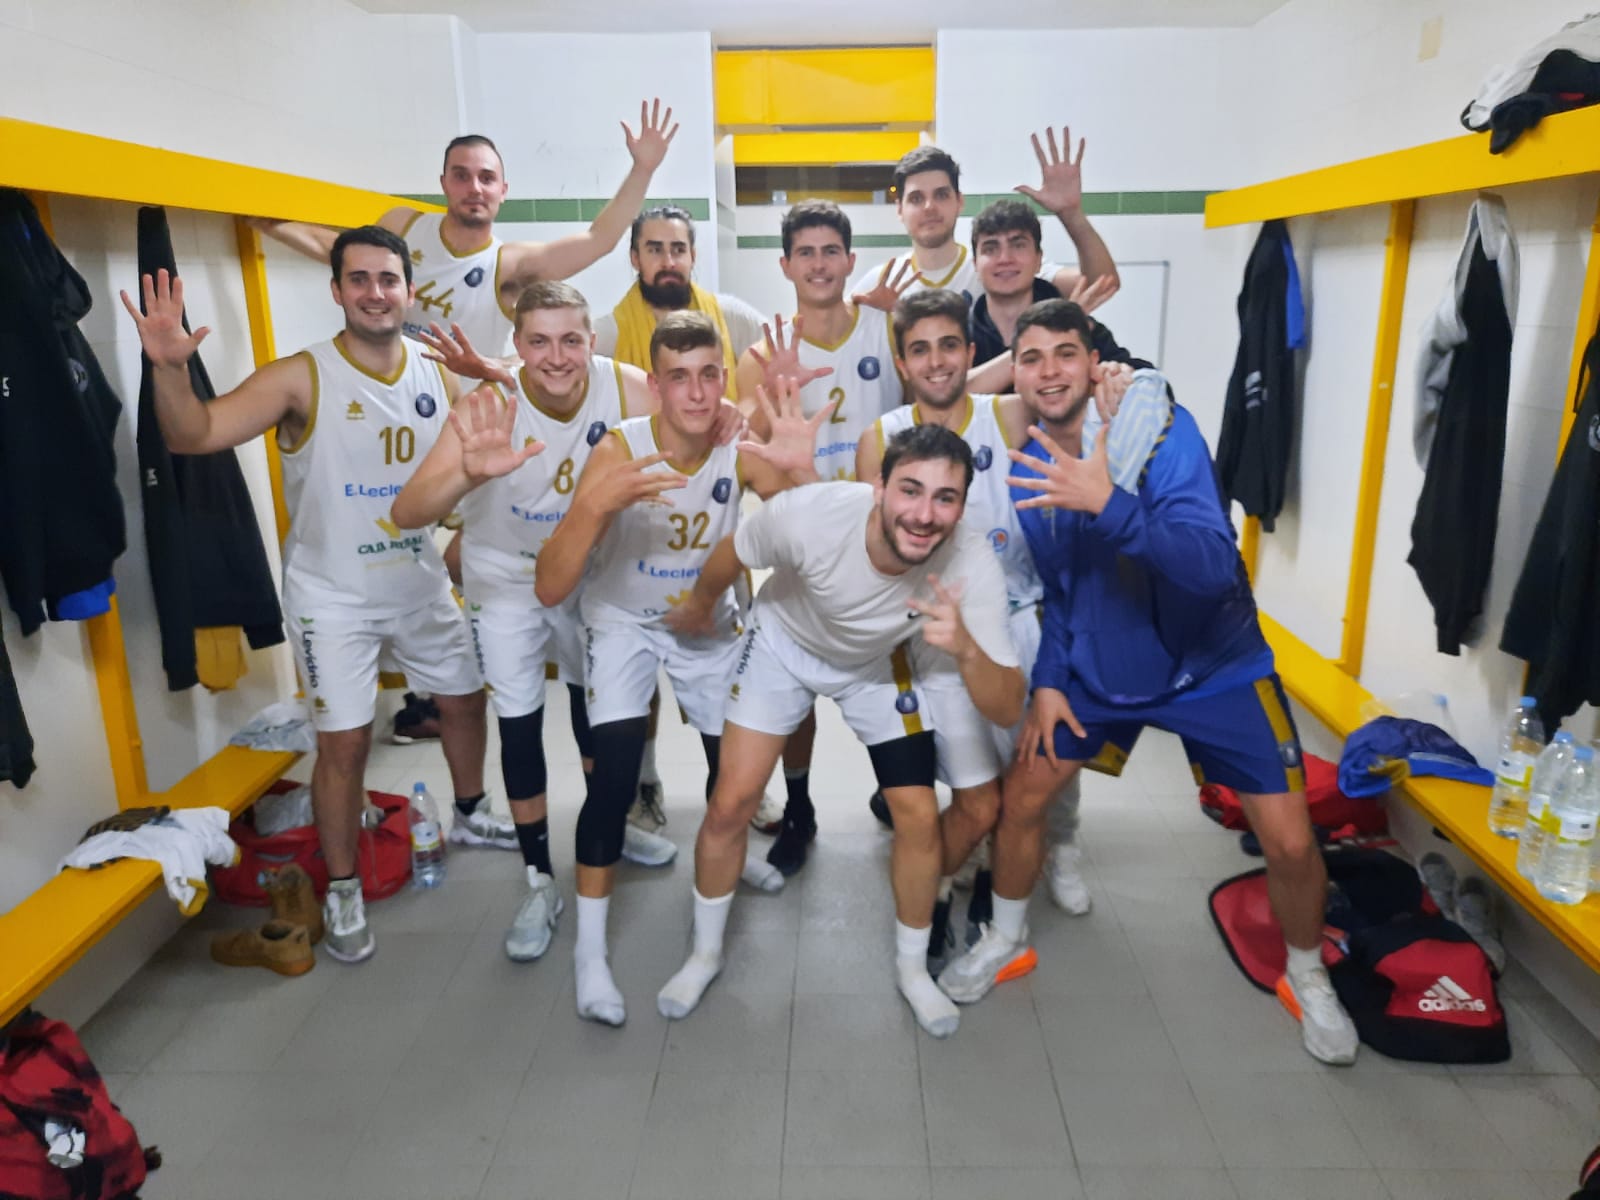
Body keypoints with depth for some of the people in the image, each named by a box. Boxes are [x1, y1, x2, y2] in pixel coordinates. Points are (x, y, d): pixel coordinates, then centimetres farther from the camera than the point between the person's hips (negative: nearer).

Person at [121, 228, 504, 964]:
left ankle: (471, 811, 46)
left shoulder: (439, 380, -2)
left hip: (422, 584, 5)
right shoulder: (302, 379, -16)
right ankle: (342, 889, 20)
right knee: (344, 742, -1)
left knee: (464, 698, 18)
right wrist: (169, 369, -44)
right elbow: (193, 435, -25)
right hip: (333, 594, -5)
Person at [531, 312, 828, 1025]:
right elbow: (549, 589, -33)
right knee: (615, 771, -19)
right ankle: (590, 949, -2)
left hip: (709, 624, 3)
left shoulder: (741, 453, -19)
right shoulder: (618, 451, -27)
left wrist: (801, 469, -47)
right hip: (623, 622, -3)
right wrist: (594, 503, -50)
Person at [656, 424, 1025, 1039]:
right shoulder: (810, 514, -39)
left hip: (878, 663, 1)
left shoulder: (972, 563, -36)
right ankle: (705, 954, 23)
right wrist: (699, 605, 6)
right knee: (730, 804, -4)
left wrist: (966, 649, -56)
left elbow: (1008, 710, -35)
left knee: (920, 818, -5)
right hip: (785, 643, 0)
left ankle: (912, 969, 23)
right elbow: (732, 555, -14)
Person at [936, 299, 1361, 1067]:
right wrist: (1048, 681, 0)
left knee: (1289, 840, -4)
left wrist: (1108, 504, -49)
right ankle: (1007, 940, 31)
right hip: (1097, 672, 4)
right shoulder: (1027, 464, -8)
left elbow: (1214, 566, -38)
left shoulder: (1160, 429, -24)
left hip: (1213, 668, -3)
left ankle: (1309, 978, 27)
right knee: (1020, 794, 4)